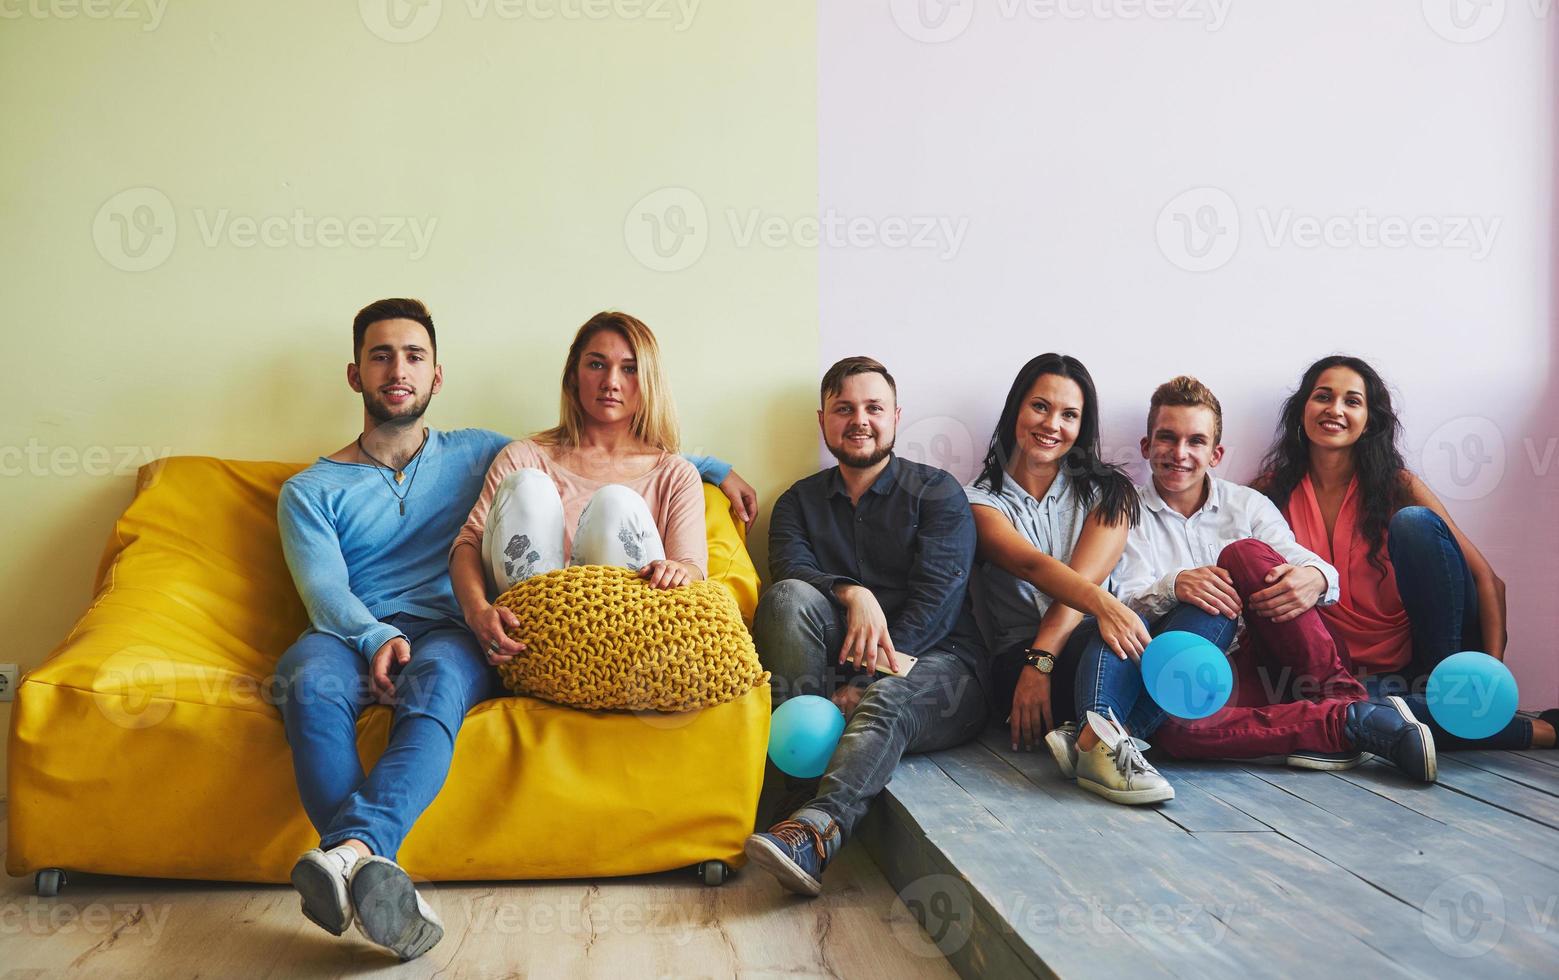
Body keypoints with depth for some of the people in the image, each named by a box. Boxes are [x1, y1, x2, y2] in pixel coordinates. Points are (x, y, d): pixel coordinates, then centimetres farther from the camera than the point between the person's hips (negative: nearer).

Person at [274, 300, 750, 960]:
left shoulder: (477, 453, 24)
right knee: (310, 679, -37)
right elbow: (325, 591, 1)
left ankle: (352, 851, -60)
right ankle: (373, 878, -54)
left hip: (449, 636, 0)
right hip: (352, 635, 0)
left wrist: (711, 465, 22)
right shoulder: (310, 491, 18)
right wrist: (375, 638, -22)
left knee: (436, 679, -38)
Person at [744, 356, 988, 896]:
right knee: (789, 597, -26)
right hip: (837, 671, 3)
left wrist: (877, 669, -20)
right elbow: (790, 566, -4)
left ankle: (817, 828, -60)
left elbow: (939, 593, -6)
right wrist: (852, 594, -27)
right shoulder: (800, 501, 18)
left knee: (888, 698, -38)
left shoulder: (937, 492, 8)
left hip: (937, 665, -2)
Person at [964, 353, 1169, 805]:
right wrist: (1100, 602, -35)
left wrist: (1041, 659, -20)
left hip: (1079, 657, 3)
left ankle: (1096, 738, -51)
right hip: (1014, 662, -3)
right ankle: (1099, 737, -56)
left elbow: (1083, 578, -4)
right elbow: (1031, 565, -14)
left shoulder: (1106, 491, 14)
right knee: (1112, 631, -36)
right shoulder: (981, 500, 8)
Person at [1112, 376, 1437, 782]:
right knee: (1178, 728, -38)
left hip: (1266, 658, 1)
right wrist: (1172, 586, -28)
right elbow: (1125, 601, -5)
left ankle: (1344, 699, -22)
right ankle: (1352, 722, -31)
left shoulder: (1247, 505, 14)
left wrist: (1316, 578, -27)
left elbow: (1300, 559, -1)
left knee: (1245, 553, -26)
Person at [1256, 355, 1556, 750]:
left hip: (1438, 649, 0)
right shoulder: (1272, 492, 2)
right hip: (1361, 675, 0)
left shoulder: (1396, 487, -2)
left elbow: (1488, 579, -6)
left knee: (1413, 520, -22)